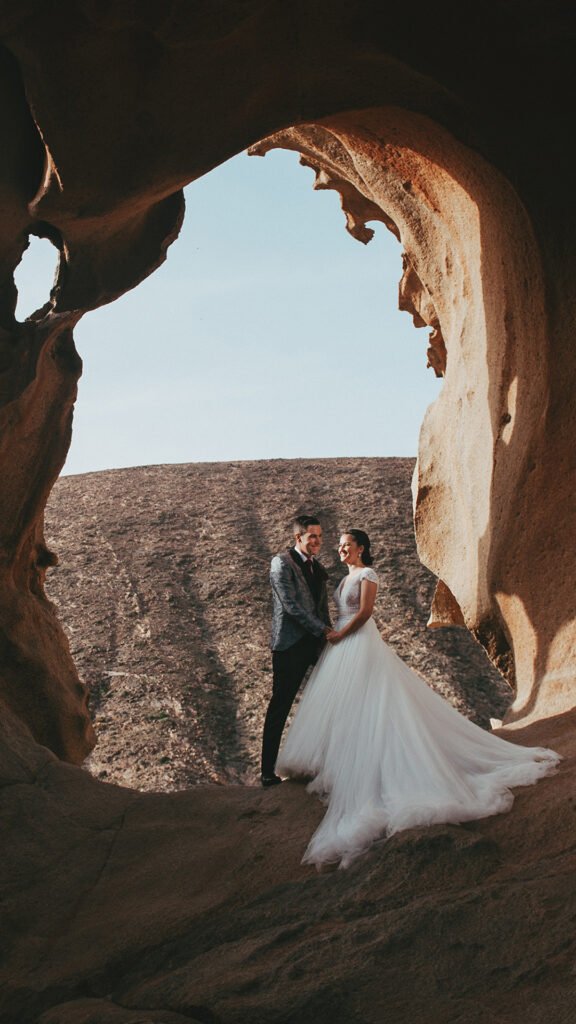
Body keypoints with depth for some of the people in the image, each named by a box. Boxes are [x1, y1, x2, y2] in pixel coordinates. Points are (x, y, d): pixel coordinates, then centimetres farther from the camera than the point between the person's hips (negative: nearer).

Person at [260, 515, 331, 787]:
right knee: (280, 706, -3)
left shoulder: (318, 568, 16)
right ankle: (268, 771, 3)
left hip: (316, 643, 7)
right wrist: (323, 630, -16)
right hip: (291, 645, -7)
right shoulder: (282, 563, -7)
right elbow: (291, 606, -16)